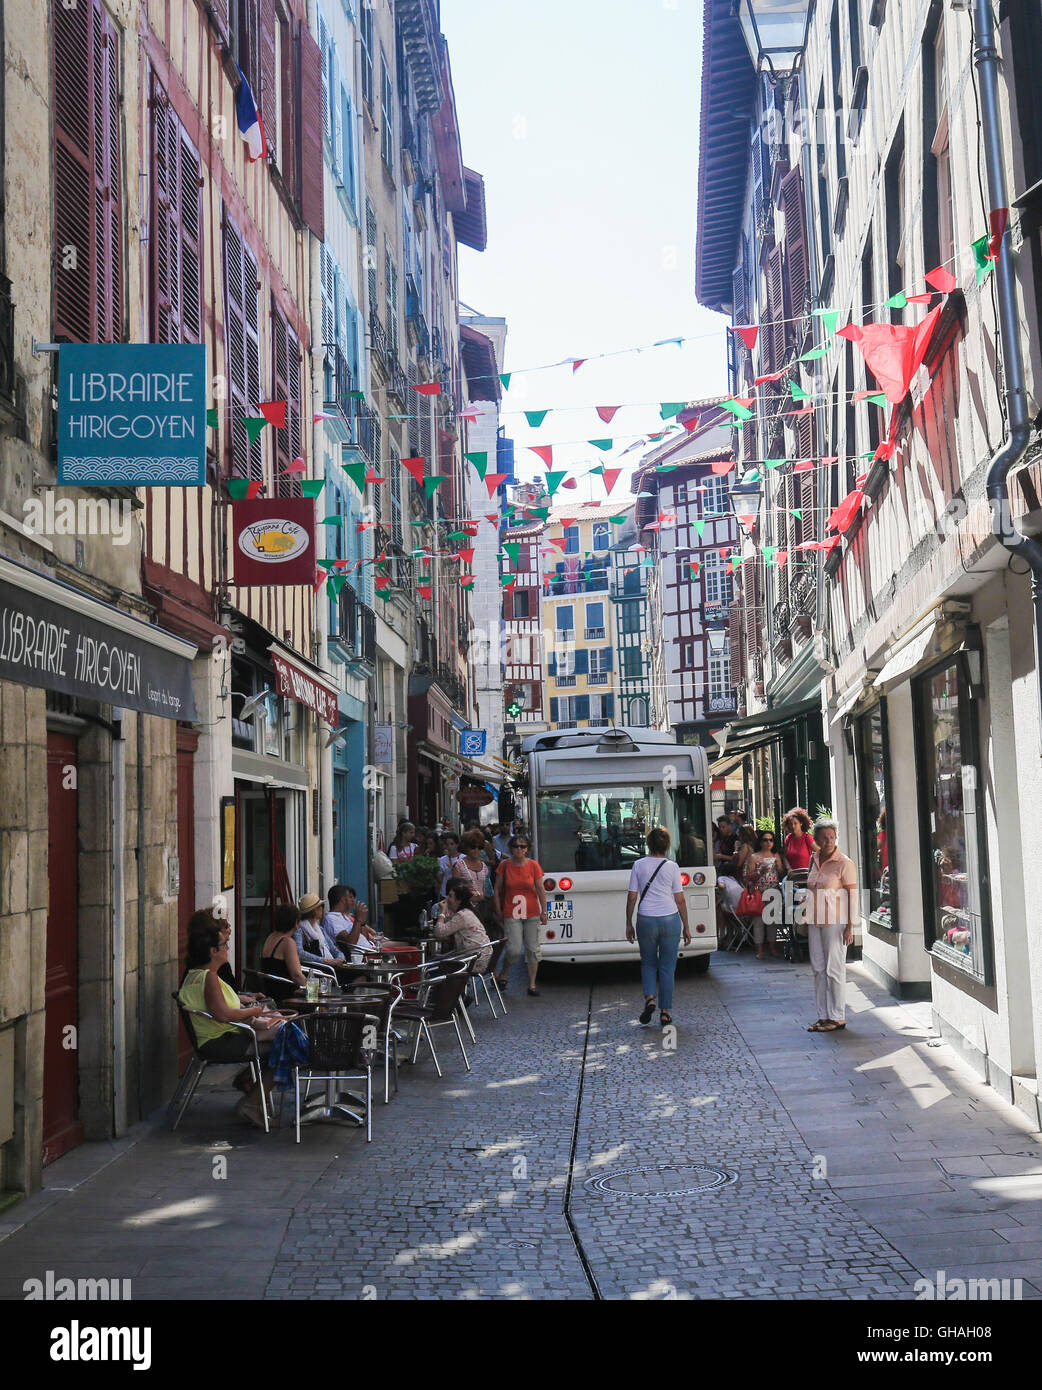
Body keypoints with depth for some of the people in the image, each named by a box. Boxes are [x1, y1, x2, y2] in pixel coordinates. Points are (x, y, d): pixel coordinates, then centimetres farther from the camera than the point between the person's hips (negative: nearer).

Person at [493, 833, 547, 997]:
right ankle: (503, 973, 18)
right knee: (515, 950, -11)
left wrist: (544, 912, -1)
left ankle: (532, 985, 13)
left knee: (532, 949, 3)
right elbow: (498, 889, 5)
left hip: (532, 914, 2)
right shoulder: (505, 865, -1)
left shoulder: (533, 865, -1)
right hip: (511, 914, -1)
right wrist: (499, 911, 2)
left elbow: (540, 890, 2)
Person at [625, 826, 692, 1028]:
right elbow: (680, 900, 0)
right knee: (667, 967, 8)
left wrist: (629, 924, 11)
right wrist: (686, 926, 8)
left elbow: (632, 897, 2)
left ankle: (649, 997, -3)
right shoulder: (672, 867, -2)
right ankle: (665, 1012, 10)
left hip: (646, 920, 1)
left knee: (648, 962, 19)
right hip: (670, 920, -1)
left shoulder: (639, 865, 0)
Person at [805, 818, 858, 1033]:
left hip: (835, 921, -7)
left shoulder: (845, 863, -8)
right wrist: (806, 919, 18)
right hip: (815, 921, 7)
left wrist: (849, 926, -14)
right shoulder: (814, 860, 11)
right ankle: (823, 1016, 15)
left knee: (834, 969, -4)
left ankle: (838, 1017, 3)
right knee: (818, 969, 8)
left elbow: (852, 895, -9)